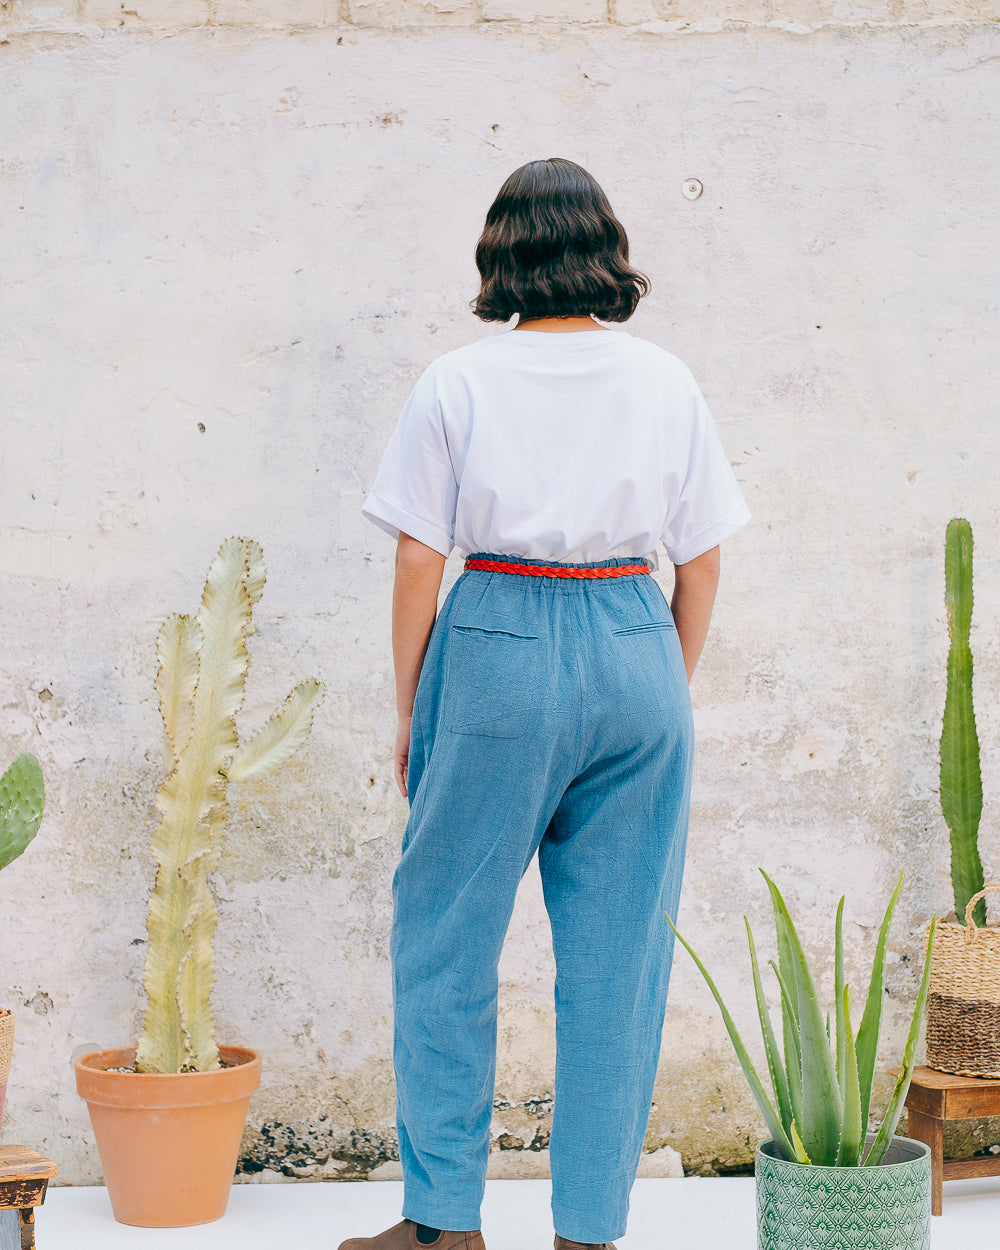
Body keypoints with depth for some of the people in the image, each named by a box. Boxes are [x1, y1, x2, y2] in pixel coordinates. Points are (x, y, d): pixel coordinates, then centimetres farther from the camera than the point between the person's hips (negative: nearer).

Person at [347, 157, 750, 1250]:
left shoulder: (458, 383, -3)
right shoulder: (665, 382, 4)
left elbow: (418, 559, -3)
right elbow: (701, 565, 7)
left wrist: (409, 709, 6)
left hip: (496, 649, -2)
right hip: (635, 658, 2)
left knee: (445, 936, 10)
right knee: (618, 952, 9)